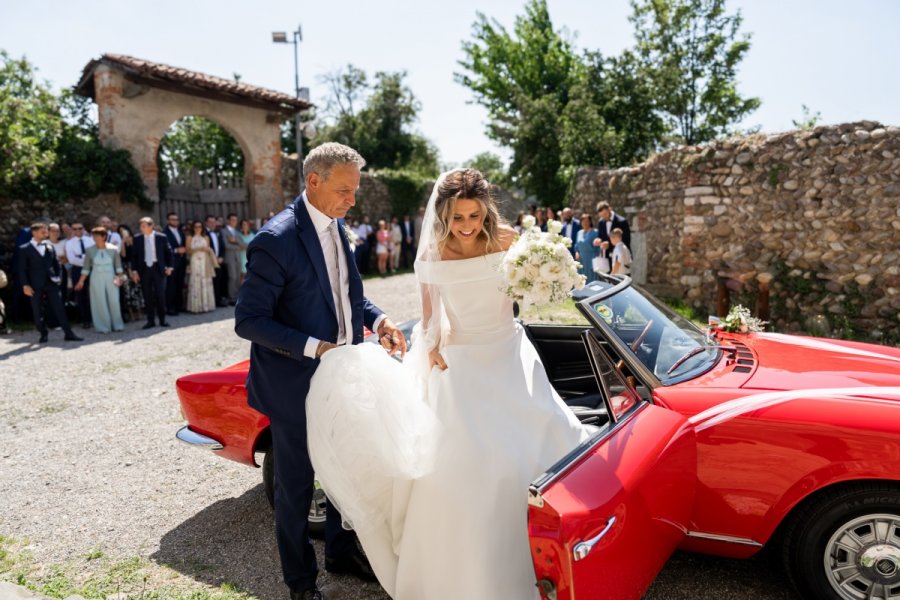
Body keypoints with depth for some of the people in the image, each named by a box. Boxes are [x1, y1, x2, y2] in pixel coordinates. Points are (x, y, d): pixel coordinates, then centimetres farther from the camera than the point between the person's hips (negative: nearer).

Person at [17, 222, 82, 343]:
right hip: (35, 285, -2)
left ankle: (69, 333, 1)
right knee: (37, 311, 5)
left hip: (51, 283, 2)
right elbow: (22, 269, -2)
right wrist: (25, 285, -8)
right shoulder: (24, 249, 0)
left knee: (59, 309, 1)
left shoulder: (49, 246, 10)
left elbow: (56, 263, 15)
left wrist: (59, 276, 2)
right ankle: (43, 335, 15)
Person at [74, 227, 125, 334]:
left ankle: (117, 325, 14)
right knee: (100, 302, 3)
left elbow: (118, 265, 3)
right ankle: (103, 327, 11)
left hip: (111, 278, 0)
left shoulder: (113, 249, -2)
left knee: (114, 301, 0)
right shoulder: (90, 250, 0)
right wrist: (81, 281, 2)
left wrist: (119, 277, -7)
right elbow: (86, 268, 4)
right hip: (96, 278, 1)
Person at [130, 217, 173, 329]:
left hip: (158, 268, -1)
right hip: (144, 269, 1)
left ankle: (162, 320, 12)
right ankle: (150, 321, 12)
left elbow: (168, 252, 5)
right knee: (148, 296, 5)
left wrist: (169, 267, -1)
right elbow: (134, 255, 3)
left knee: (160, 295, 1)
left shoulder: (161, 237, -3)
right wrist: (134, 270, -2)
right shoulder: (137, 238, 0)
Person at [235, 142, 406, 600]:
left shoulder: (336, 227, 3)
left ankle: (341, 552, 45)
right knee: (296, 485, 12)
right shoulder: (276, 240, -21)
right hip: (296, 384, -7)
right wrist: (314, 348, -27)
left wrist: (377, 320, -3)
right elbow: (248, 319, -20)